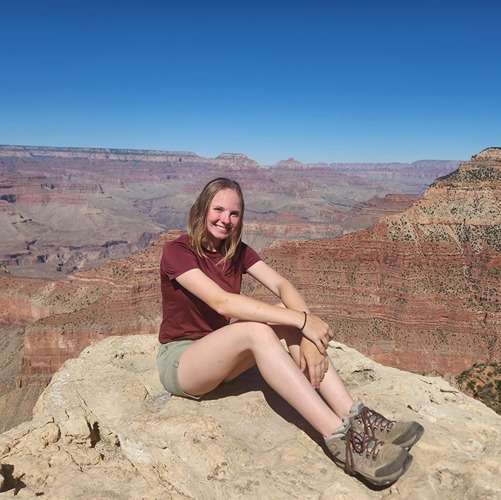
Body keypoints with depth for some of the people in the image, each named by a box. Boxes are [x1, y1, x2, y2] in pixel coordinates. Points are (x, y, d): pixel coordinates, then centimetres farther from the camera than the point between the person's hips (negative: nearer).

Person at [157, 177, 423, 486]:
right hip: (180, 361, -5)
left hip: (223, 354, 6)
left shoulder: (237, 250, 2)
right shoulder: (176, 252, -17)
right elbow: (222, 302, -31)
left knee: (289, 311, -21)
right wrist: (301, 320, -34)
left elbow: (282, 285, -13)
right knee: (256, 329, -35)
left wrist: (305, 334, -32)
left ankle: (355, 418, -28)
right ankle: (339, 437, -36)